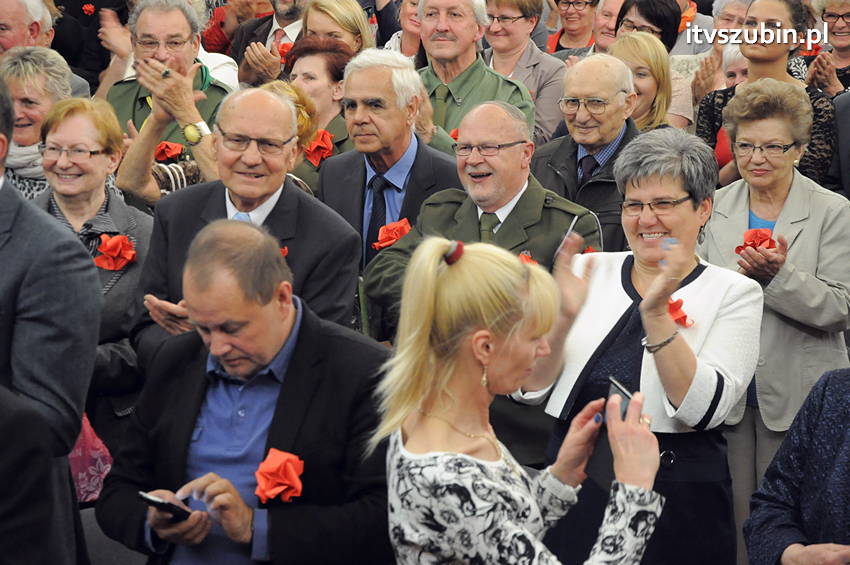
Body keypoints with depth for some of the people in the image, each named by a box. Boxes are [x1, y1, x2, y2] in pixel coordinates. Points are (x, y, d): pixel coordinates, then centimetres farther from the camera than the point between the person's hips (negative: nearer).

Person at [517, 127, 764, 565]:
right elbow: (530, 388, 0)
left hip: (676, 505, -2)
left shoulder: (733, 293, -2)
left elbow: (703, 408, -15)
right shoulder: (590, 271, 5)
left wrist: (656, 313, -22)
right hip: (575, 490, 3)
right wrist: (563, 318, -16)